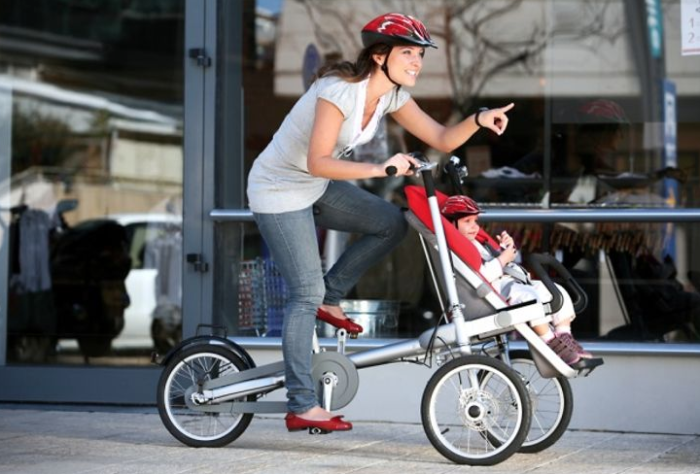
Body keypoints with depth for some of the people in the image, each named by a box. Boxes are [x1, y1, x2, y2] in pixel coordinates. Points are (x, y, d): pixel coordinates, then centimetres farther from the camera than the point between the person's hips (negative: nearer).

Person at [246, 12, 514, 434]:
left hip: (316, 189, 8)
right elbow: (317, 162, -34)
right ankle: (301, 407, -6)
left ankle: (329, 299, 10)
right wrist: (379, 169, -43)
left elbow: (442, 139, -3)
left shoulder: (392, 95, -2)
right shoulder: (340, 90, -27)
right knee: (306, 293, -10)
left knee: (393, 223, -4)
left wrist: (478, 120, -21)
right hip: (279, 190, -8)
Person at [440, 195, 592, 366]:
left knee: (557, 291, -1)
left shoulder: (478, 244, 27)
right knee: (529, 296, -35)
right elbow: (478, 277, -21)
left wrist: (507, 248, 11)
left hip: (510, 282, 10)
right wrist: (503, 259, -13)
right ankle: (551, 344, -32)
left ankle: (564, 337, -7)